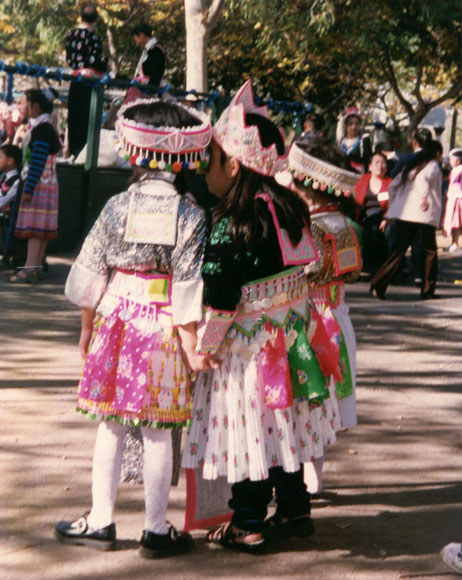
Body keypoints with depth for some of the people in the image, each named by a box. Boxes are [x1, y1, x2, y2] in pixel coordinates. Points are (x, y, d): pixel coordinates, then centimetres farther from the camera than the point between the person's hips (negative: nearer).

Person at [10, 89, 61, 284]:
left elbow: (38, 162, -22)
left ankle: (29, 269, -12)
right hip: (47, 184, 10)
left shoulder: (42, 129, -16)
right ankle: (37, 266, 14)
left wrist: (29, 189, -23)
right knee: (42, 228, 10)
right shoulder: (46, 127, 14)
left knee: (34, 226, -10)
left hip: (40, 185, -10)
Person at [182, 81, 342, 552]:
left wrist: (201, 347, -9)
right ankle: (294, 509, 29)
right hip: (289, 337, 8)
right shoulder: (289, 209, 1)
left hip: (247, 348, -7)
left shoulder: (231, 225, -21)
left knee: (248, 431, 4)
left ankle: (247, 526, 13)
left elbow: (218, 302, -19)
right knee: (281, 427, 18)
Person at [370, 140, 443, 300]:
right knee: (430, 252, 10)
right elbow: (424, 179, -22)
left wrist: (394, 205, 26)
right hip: (424, 215, -6)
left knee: (398, 250, 6)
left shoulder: (411, 165, 21)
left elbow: (392, 186, 18)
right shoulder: (433, 166, 1)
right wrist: (425, 197, -35)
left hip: (403, 214, 6)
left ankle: (378, 286, -6)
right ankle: (427, 291, 9)